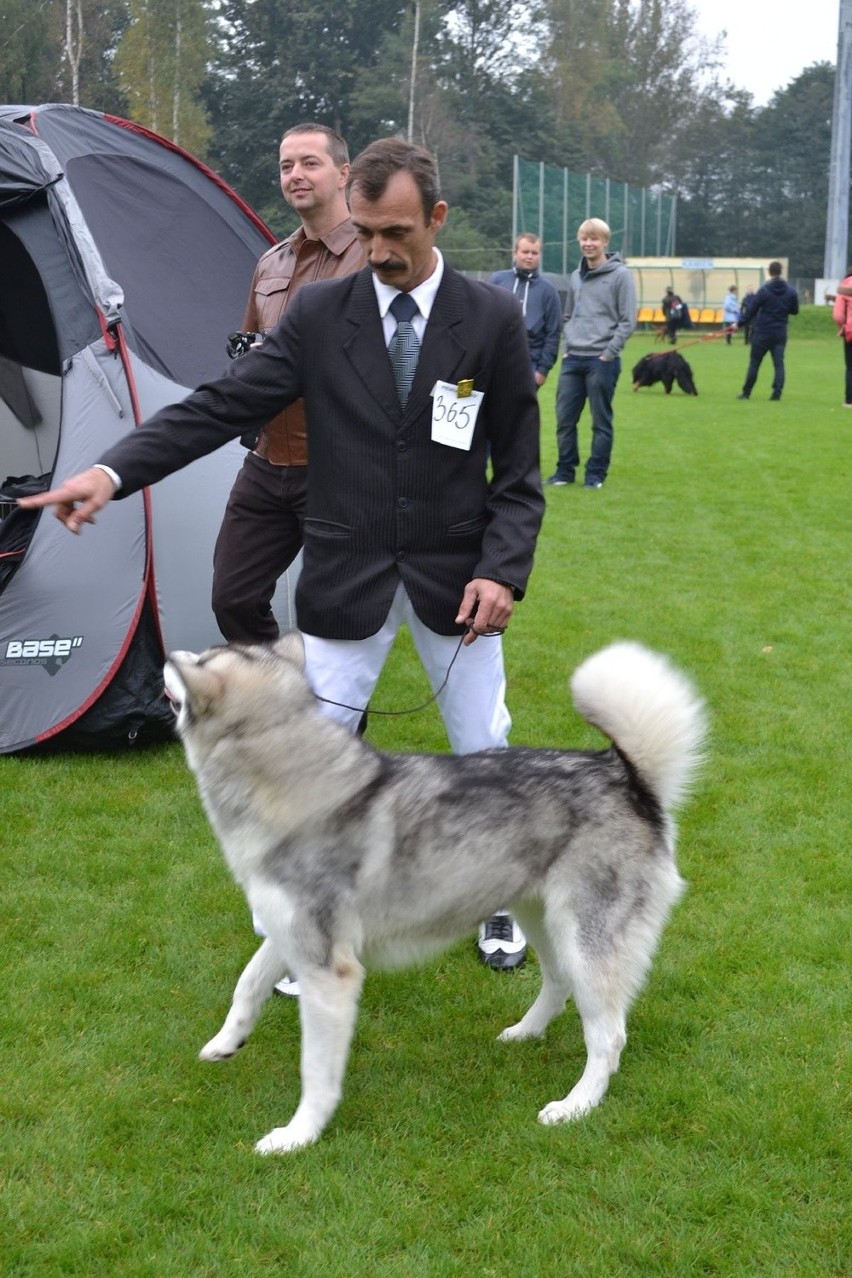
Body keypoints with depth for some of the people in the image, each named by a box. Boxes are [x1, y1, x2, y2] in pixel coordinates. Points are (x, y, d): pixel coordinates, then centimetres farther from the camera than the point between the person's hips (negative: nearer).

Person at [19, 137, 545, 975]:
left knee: (484, 753, 12)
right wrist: (112, 471, -22)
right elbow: (220, 406, -9)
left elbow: (517, 467, -1)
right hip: (346, 577, 0)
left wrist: (501, 569, -14)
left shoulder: (492, 319, -5)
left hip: (453, 580, 0)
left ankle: (499, 903, 36)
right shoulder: (319, 314, -5)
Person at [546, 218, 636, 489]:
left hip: (602, 360, -5)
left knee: (601, 420, 2)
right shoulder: (576, 277, 13)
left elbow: (627, 320, -7)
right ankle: (565, 469, 16)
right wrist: (567, 347, 8)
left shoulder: (620, 275, -4)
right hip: (572, 359, 5)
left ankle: (596, 473, 10)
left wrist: (608, 354, -11)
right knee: (564, 418, 5)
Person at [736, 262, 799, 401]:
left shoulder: (764, 291, -10)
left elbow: (751, 310, -7)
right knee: (779, 364, 2)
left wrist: (740, 323, 3)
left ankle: (746, 392, 11)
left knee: (754, 363, 6)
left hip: (762, 333, -2)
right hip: (780, 334, 2)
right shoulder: (791, 291, 1)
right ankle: (777, 393, -8)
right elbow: (795, 311, 10)